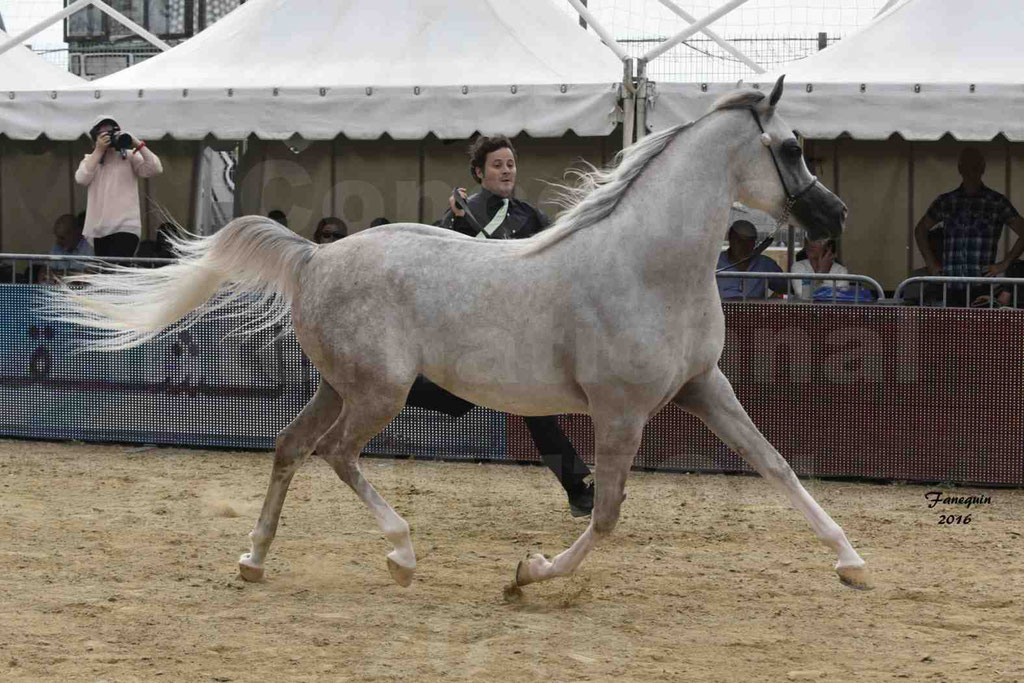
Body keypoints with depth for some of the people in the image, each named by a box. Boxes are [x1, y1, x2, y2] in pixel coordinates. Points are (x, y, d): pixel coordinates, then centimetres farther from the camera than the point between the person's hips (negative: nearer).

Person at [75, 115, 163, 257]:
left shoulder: (129, 156, 6)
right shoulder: (90, 160, 16)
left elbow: (155, 169, -8)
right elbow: (81, 179, -5)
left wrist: (138, 144, -12)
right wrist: (99, 150, -7)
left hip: (125, 227, -4)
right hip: (99, 230, 4)